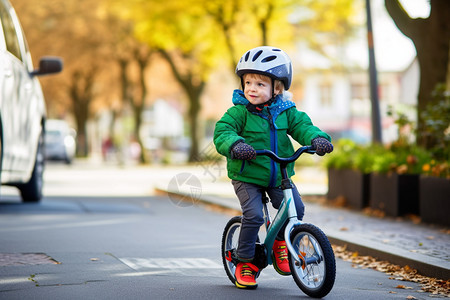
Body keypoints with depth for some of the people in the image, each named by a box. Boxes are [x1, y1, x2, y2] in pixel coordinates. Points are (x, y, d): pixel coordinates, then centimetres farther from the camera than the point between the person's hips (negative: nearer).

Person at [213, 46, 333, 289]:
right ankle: (245, 263, 1)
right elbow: (222, 132, -18)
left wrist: (318, 139, -25)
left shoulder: (285, 111, 1)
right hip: (247, 176, -4)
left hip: (279, 176, 4)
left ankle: (280, 242, 19)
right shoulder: (239, 111, -10)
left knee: (295, 209, -10)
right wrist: (236, 145, -39)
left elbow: (302, 125, -3)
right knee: (253, 216, -17)